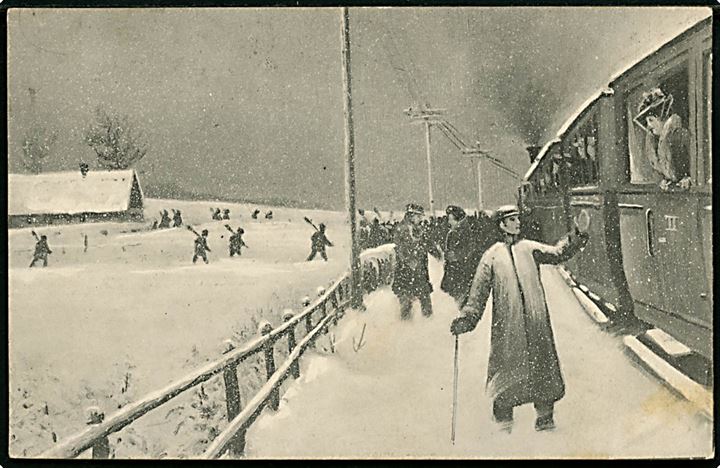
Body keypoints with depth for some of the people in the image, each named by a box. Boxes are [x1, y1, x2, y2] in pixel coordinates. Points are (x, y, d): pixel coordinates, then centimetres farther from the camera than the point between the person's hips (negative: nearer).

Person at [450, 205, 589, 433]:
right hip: (507, 321, -2)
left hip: (535, 319, 2)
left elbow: (556, 253, 0)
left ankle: (544, 414, 9)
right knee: (507, 365, -1)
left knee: (541, 362, 0)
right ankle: (503, 418, 10)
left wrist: (573, 242, -18)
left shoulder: (529, 248, 13)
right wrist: (467, 317, 1)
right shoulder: (493, 255, 8)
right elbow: (479, 289, 7)